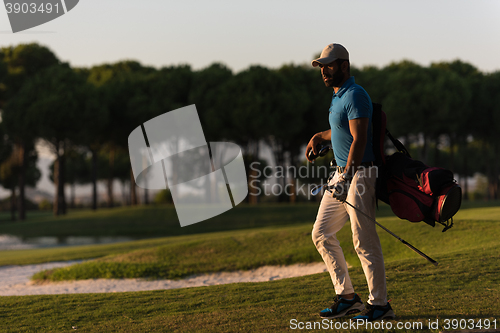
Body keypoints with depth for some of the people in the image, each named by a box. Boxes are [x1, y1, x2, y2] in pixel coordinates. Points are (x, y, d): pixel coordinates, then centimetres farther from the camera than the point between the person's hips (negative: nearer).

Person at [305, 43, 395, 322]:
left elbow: (359, 140, -24)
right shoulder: (338, 96, 15)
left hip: (360, 173, -10)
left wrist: (347, 178, -31)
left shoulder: (355, 95, -15)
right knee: (322, 234, 10)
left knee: (364, 241, -8)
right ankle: (347, 297, 16)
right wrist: (320, 137, 28)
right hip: (342, 173, 10)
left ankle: (380, 304, -1)